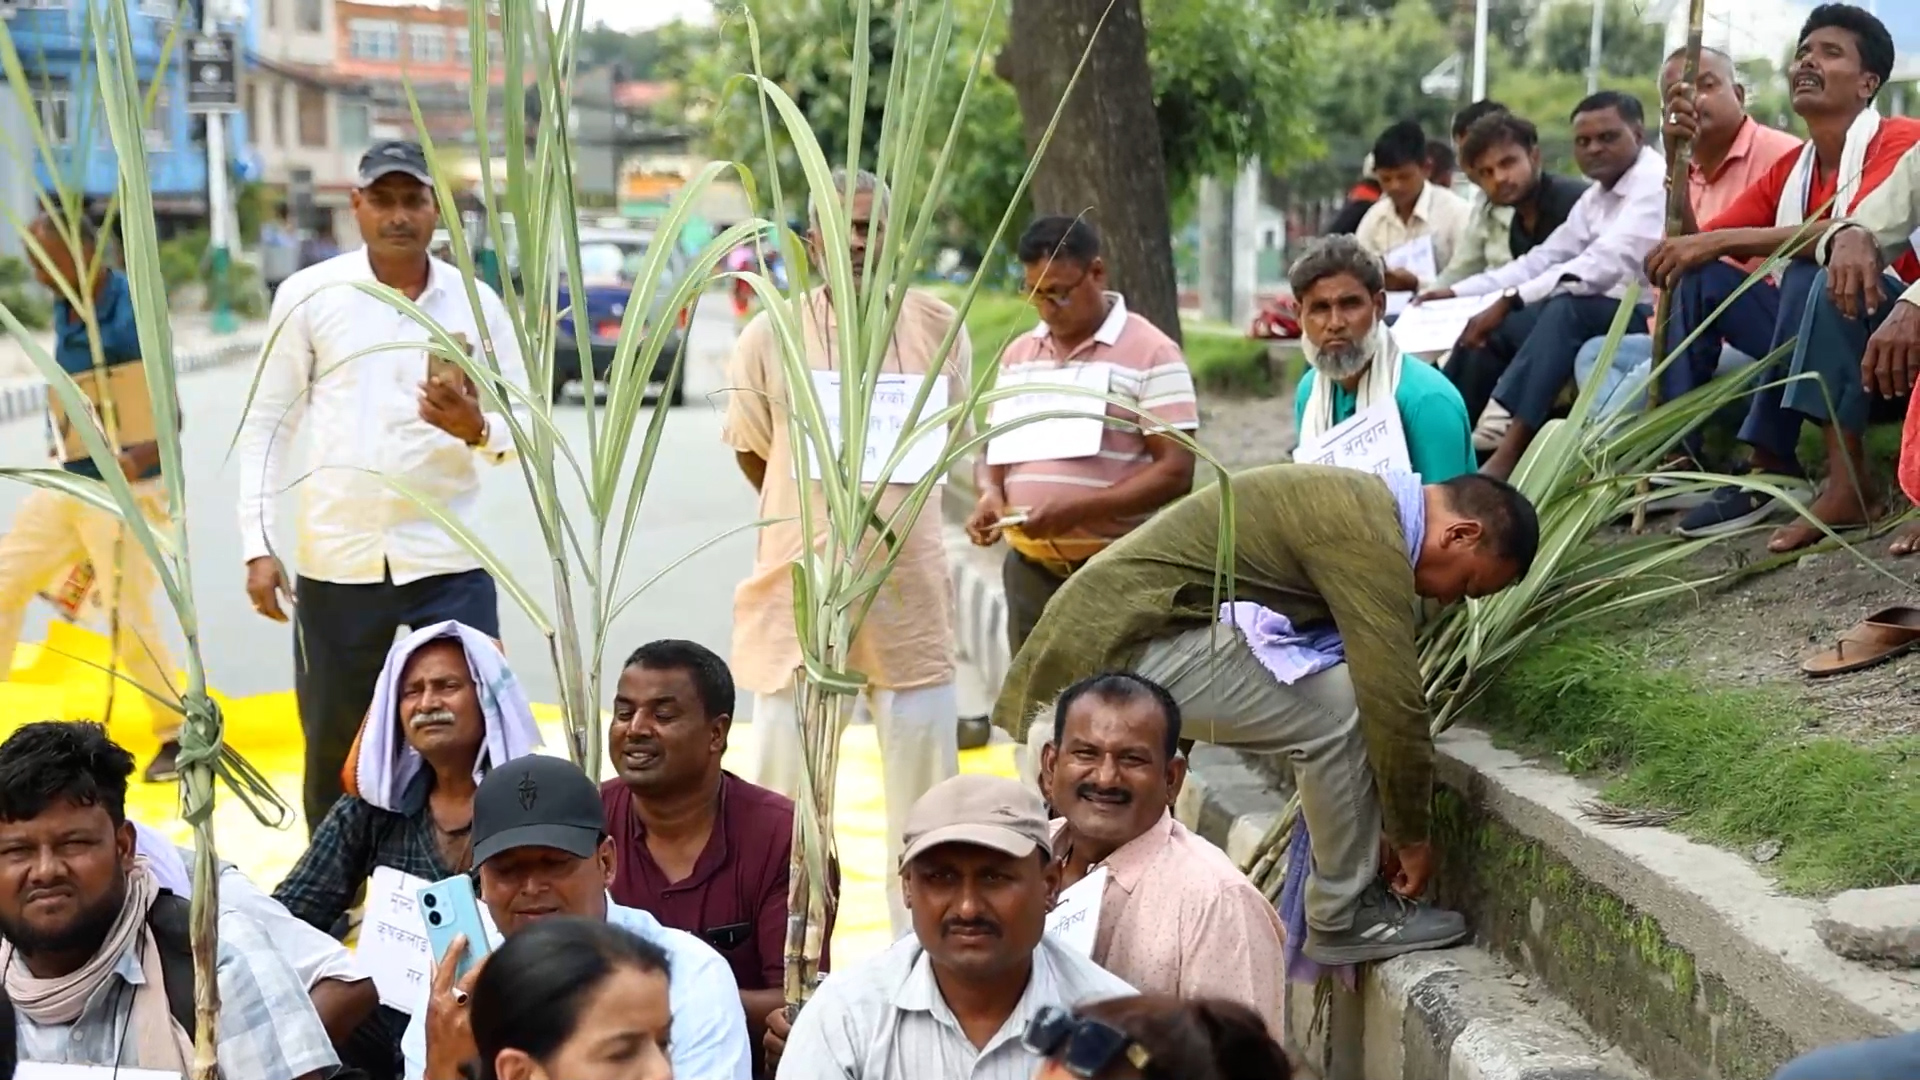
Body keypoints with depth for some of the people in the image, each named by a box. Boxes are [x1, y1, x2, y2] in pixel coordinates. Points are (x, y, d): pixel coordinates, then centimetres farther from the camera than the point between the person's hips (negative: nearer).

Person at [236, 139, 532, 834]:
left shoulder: (476, 304, 3)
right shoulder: (310, 295, 1)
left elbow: (524, 425, 6)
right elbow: (267, 423, 3)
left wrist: (476, 428, -18)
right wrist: (257, 545, -3)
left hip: (448, 561, 0)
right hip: (335, 564, 1)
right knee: (333, 752, 12)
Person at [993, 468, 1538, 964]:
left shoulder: (1362, 500, 15)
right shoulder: (1369, 537, -17)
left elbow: (1376, 677, 22)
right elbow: (1393, 701, -18)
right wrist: (1413, 838, -5)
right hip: (1128, 643, -11)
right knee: (1341, 710, -15)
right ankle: (1342, 918, -2)